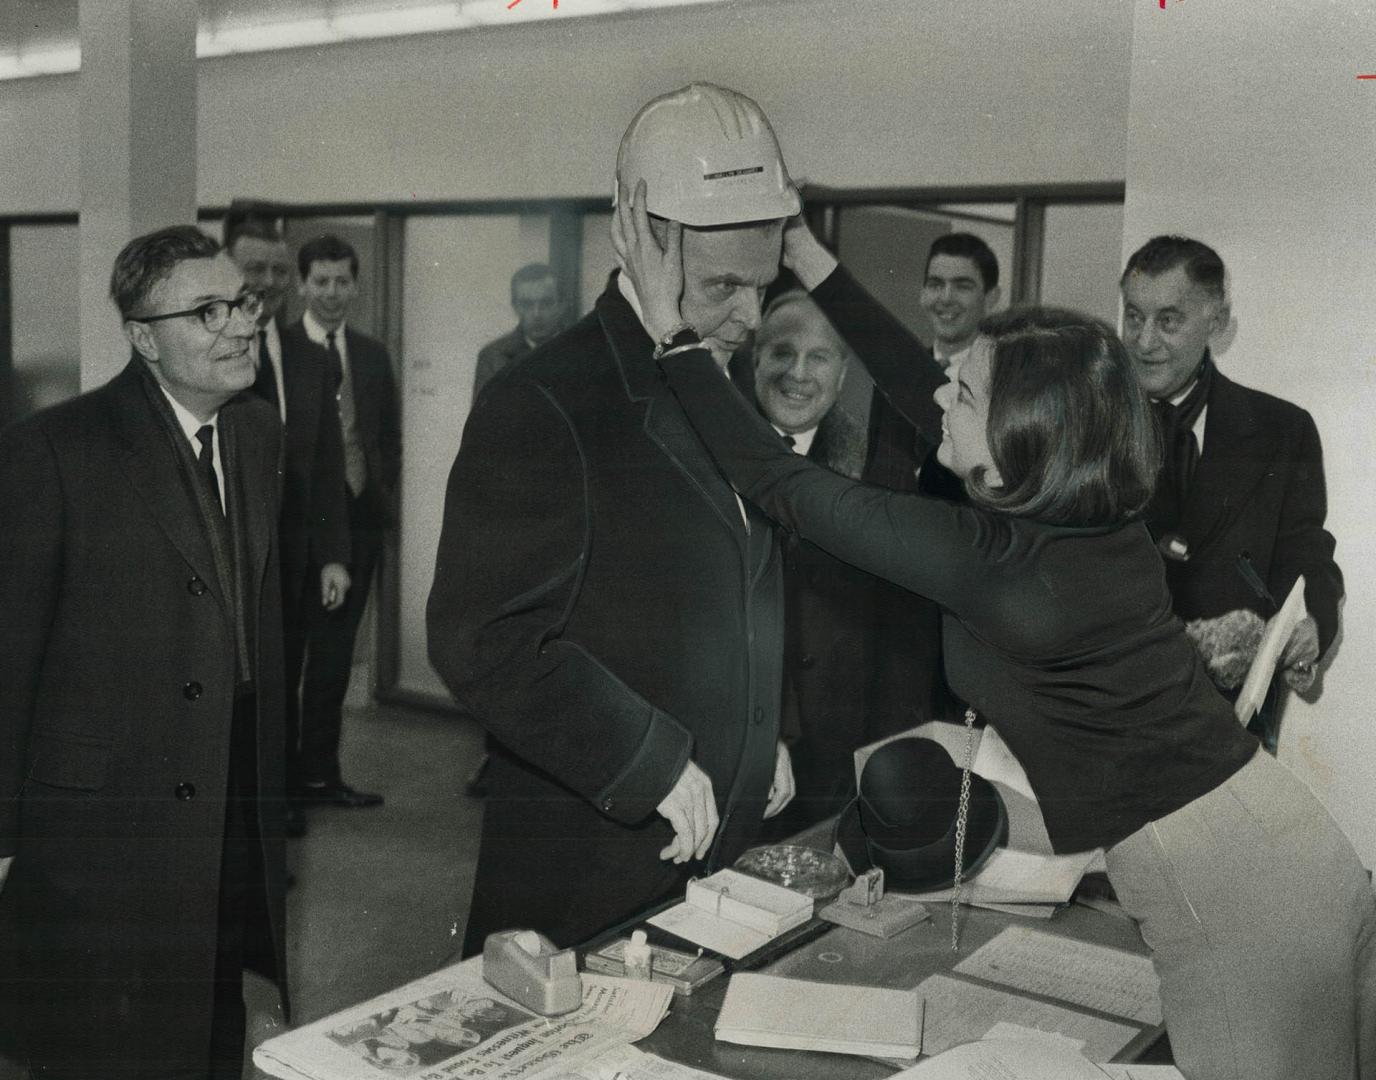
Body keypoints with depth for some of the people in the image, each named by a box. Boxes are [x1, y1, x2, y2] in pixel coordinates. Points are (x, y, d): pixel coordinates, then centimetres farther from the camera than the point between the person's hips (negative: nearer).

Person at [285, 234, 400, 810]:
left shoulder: (373, 354, 12)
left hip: (360, 520, 5)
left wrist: (386, 496, 5)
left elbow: (390, 436, 16)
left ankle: (319, 773, 22)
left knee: (334, 655, 12)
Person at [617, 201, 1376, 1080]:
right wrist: (808, 256, 13)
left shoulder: (991, 559, -23)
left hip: (1221, 884, -8)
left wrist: (669, 327, -9)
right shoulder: (1100, 516, 0)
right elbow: (912, 384, 8)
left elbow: (778, 484, -16)